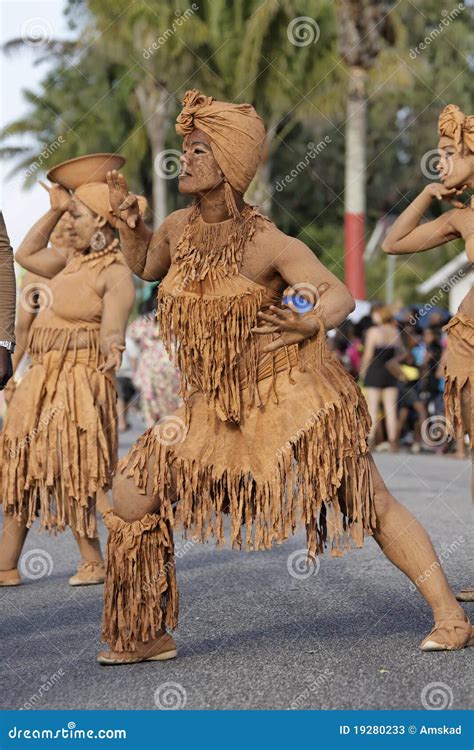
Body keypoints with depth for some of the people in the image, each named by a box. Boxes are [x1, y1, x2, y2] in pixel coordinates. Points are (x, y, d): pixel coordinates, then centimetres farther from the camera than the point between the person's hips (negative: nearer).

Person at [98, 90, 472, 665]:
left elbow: (341, 297, -19)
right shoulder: (180, 227, 2)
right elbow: (146, 266, 24)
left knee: (369, 503, -5)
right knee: (131, 492, 3)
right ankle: (146, 636, 14)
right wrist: (128, 222, 5)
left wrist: (311, 320, -40)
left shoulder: (267, 243, -17)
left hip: (289, 397, -6)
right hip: (217, 412, 7)